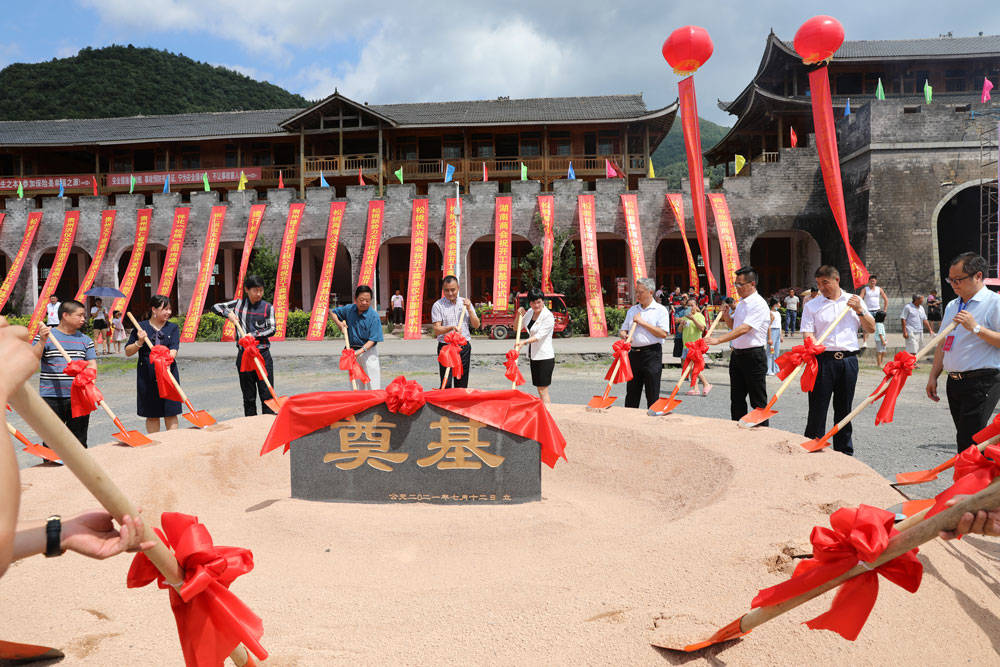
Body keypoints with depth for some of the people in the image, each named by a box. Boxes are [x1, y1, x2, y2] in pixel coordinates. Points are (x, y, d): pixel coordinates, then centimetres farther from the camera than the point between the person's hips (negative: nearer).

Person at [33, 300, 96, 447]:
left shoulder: (85, 340, 11)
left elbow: (92, 364, 7)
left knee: (79, 441, 10)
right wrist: (42, 341, -22)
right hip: (51, 398, -3)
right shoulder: (45, 336, 0)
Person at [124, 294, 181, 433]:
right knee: (152, 415, 8)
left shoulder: (173, 328, 5)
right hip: (147, 376, 0)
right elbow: (127, 352, 3)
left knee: (170, 413, 2)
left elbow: (174, 350, -9)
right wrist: (139, 343, -15)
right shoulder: (141, 327, 2)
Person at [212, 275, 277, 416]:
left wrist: (253, 335, -16)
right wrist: (228, 313, -6)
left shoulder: (268, 307, 2)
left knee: (267, 394, -3)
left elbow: (272, 329, -5)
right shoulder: (239, 304, 7)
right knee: (248, 396, 7)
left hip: (263, 354, -2)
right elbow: (215, 307, 12)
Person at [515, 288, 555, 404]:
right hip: (533, 356, 8)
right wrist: (519, 315, -2)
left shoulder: (548, 316, -15)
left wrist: (524, 342, -37)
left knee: (543, 390, -8)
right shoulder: (530, 312, 7)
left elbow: (539, 336, -24)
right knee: (539, 389, 13)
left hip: (545, 356, -8)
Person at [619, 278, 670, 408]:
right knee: (631, 392, 9)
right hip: (634, 353, 5)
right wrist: (623, 335, -6)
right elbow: (623, 330, 18)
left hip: (652, 353, -5)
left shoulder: (660, 310, -1)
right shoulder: (632, 310, 16)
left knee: (652, 393, -1)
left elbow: (663, 333, -12)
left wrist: (642, 322, -12)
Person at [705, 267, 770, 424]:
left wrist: (718, 340, -32)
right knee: (736, 398, 12)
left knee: (758, 400, 0)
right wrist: (726, 316, 4)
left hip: (753, 355, -9)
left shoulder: (759, 304, -15)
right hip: (737, 355, 9)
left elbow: (744, 329, -26)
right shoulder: (741, 303, 13)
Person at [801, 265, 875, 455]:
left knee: (844, 409, 10)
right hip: (823, 360, -2)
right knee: (817, 408, -3)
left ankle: (845, 452, 19)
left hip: (848, 360, 2)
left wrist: (859, 310, -5)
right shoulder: (812, 305, 6)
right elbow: (807, 333, -3)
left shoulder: (854, 301, 12)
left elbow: (871, 329, 10)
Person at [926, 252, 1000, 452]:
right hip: (954, 382, 7)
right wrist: (933, 377, 17)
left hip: (983, 382, -7)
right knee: (964, 438, 12)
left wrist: (976, 328, -22)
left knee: (969, 441, -12)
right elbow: (943, 344, 21)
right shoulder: (952, 306, 18)